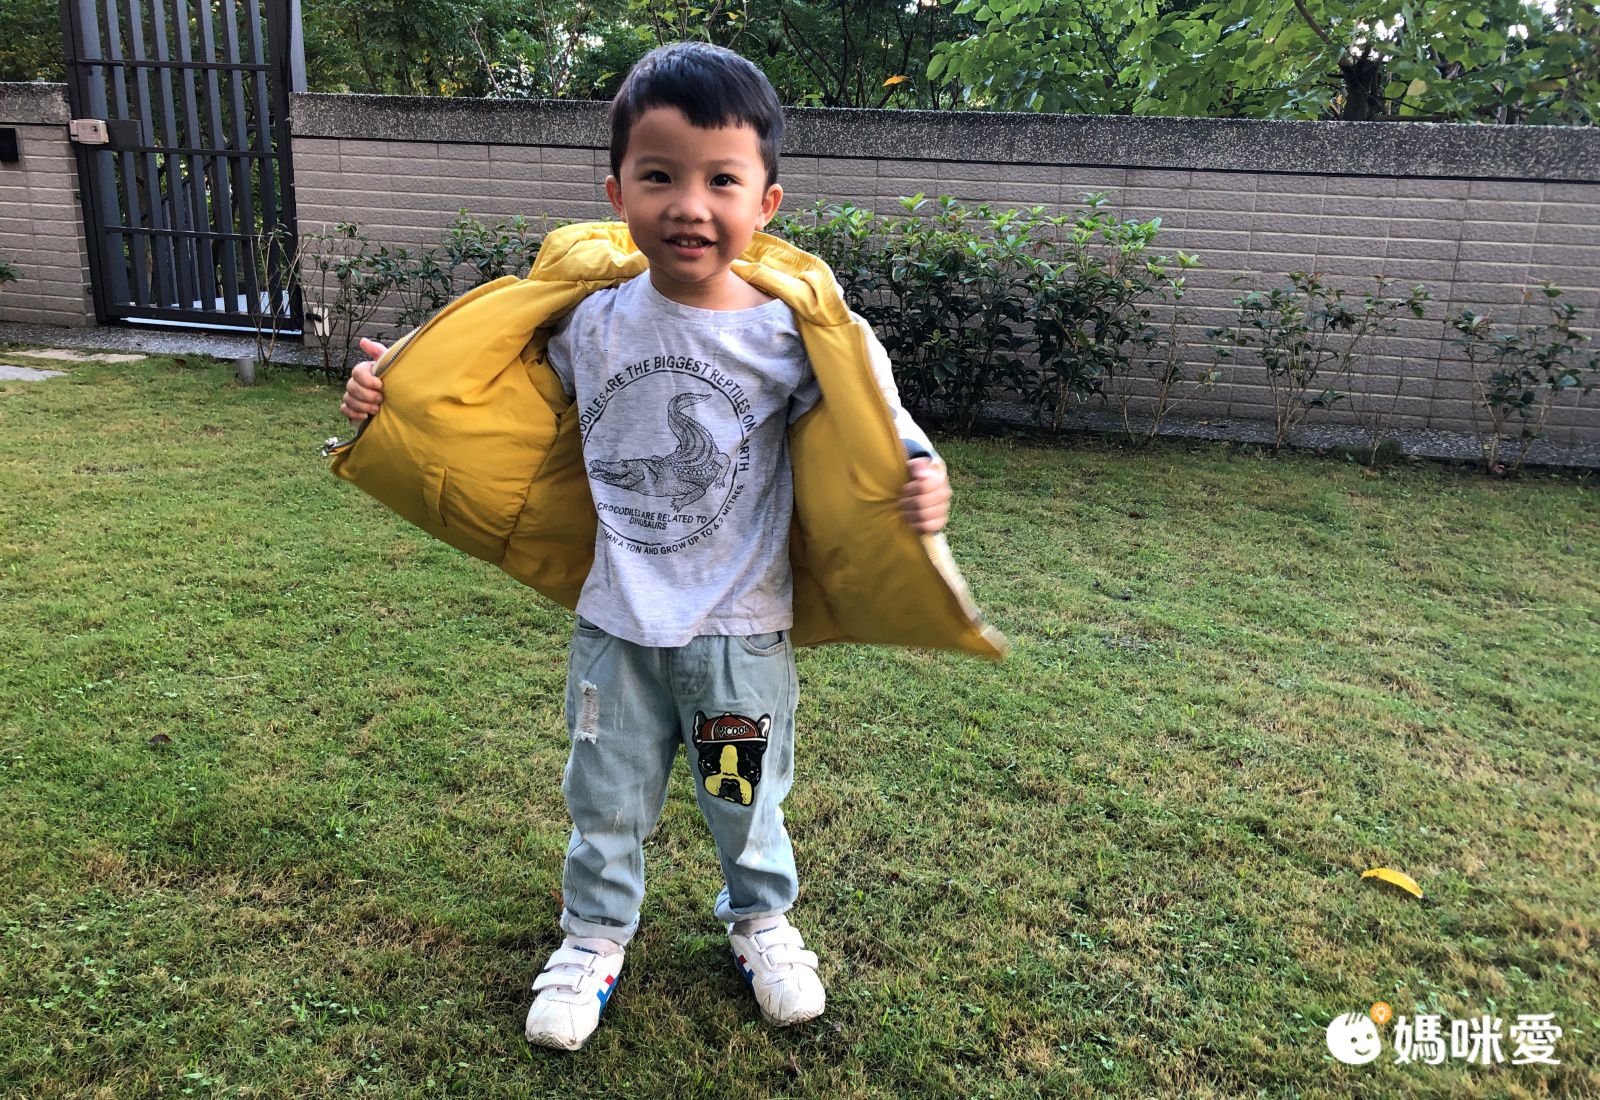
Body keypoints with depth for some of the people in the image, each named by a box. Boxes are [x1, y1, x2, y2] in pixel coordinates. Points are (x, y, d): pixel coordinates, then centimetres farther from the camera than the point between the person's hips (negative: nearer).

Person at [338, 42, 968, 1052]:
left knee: (748, 799, 19)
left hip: (742, 628, -1)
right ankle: (594, 937, 43)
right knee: (607, 801, 18)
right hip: (617, 627, 2)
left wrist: (921, 473, -25)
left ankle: (762, 919, 48)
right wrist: (395, 390, 4)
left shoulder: (791, 332, -13)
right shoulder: (591, 324, -5)